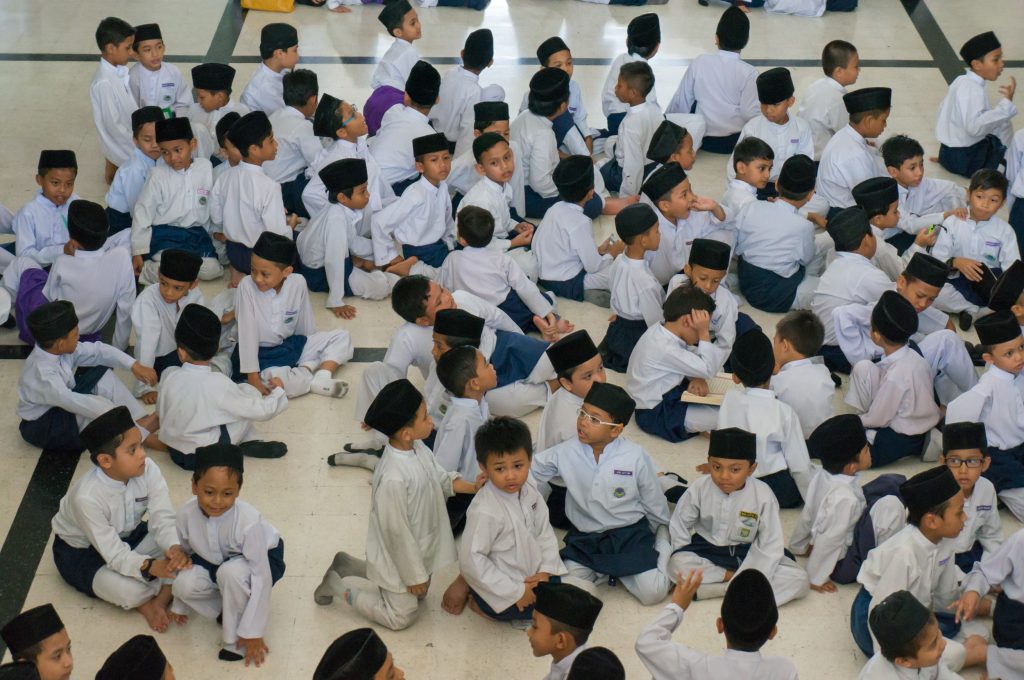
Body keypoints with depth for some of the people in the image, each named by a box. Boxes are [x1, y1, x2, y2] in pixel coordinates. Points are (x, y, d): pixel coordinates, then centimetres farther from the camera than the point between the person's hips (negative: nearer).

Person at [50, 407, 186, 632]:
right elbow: (115, 555, -33)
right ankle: (167, 588, -4)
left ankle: (157, 600, -19)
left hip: (128, 536, 5)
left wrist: (175, 550, -45)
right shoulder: (87, 497, -35)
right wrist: (149, 567, -51)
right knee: (129, 591, -33)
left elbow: (162, 519, -23)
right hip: (81, 553, -5)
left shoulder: (148, 469, -23)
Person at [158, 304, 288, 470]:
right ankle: (247, 443, 4)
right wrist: (278, 391, 6)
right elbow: (261, 411, -14)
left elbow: (160, 411, 7)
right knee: (249, 391, 3)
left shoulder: (168, 375, -10)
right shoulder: (218, 384, -22)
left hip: (175, 453, 5)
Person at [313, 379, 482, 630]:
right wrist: (414, 575, -17)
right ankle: (338, 584, 19)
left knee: (420, 595, 28)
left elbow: (441, 478, 7)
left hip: (421, 549, 8)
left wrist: (473, 487, -10)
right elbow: (397, 532, -27)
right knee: (403, 616, 10)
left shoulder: (418, 448, -12)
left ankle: (346, 565, 33)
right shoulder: (394, 479, -37)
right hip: (399, 558, -8)